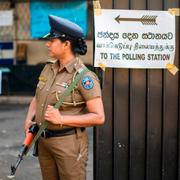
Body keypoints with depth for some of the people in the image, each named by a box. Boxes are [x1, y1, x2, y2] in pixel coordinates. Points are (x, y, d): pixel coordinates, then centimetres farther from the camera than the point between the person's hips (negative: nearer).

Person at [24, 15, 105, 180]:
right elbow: (37, 99, 20)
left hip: (69, 143, -7)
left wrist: (61, 119, -23)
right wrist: (29, 119, -1)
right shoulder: (48, 69, 7)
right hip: (44, 141, 7)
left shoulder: (84, 77, -15)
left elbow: (99, 117, -18)